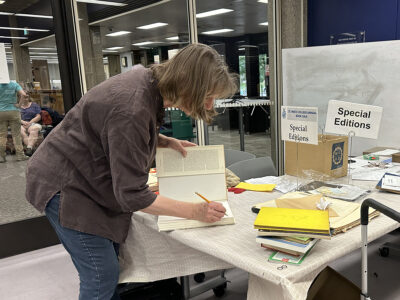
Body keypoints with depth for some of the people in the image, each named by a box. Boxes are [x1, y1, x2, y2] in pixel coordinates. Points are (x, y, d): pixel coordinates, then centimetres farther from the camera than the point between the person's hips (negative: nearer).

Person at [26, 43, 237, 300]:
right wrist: (195, 211, -22)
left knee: (109, 269, 15)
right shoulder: (132, 109, -33)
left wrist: (166, 142, -2)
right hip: (64, 185, -9)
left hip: (88, 180, 9)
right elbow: (132, 194, -28)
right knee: (102, 278, -4)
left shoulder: (150, 80, -5)